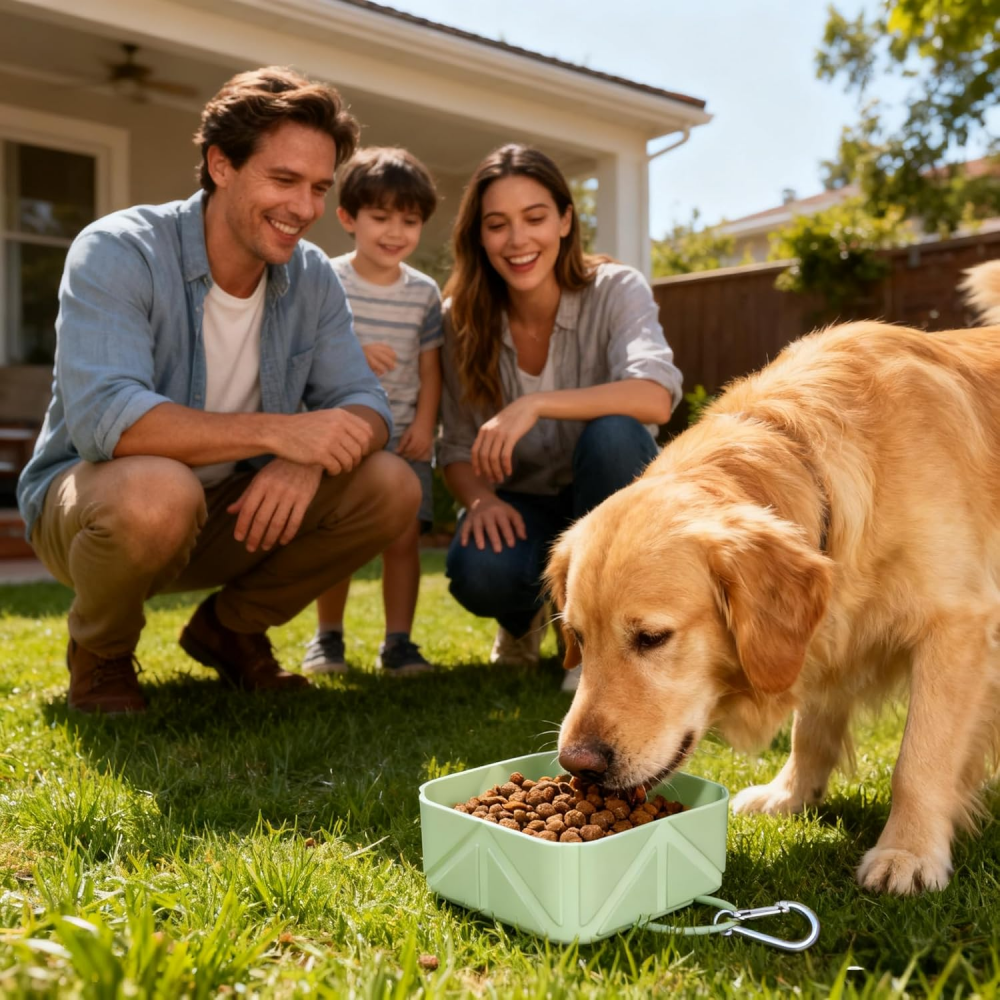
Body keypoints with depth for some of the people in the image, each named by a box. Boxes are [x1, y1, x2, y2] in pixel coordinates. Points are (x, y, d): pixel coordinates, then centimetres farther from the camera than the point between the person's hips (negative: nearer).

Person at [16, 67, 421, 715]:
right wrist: (277, 429, -39)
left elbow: (365, 408, -7)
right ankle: (100, 654, -4)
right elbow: (103, 418, -33)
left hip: (233, 510, 5)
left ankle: (229, 628, 8)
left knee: (392, 486, -14)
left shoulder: (312, 278, -3)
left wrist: (308, 457, -31)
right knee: (158, 490, -40)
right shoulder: (117, 252, -19)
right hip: (87, 496, -5)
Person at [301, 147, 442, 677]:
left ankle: (398, 643, 10)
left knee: (404, 536, -2)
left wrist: (425, 422, -4)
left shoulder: (424, 292, 6)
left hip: (403, 437, 2)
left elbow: (429, 365, 7)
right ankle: (327, 638, 19)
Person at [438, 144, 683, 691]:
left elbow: (657, 395, -32)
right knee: (478, 572, -33)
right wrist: (481, 498, -26)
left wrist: (535, 404, -41)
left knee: (612, 431, -35)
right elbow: (456, 447, -4)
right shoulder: (461, 319, -6)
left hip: (607, 498, -1)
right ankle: (524, 617, 8)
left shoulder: (615, 290, -14)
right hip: (520, 503, 1)